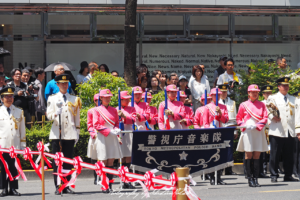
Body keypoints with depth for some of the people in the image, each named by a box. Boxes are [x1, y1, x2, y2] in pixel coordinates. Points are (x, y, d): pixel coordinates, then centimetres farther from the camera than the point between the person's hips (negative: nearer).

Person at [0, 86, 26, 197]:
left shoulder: (19, 112, 13)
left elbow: (22, 130, 14)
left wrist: (23, 145, 9)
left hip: (15, 145, 1)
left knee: (14, 167, 1)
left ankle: (13, 188, 5)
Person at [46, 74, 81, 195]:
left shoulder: (74, 99, 13)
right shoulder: (52, 99, 9)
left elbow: (77, 118, 15)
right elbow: (48, 115, 0)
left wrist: (77, 133, 10)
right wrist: (55, 114, -23)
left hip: (70, 134, 1)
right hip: (57, 134, -1)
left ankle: (66, 186, 6)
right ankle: (58, 187, -1)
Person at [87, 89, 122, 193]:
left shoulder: (113, 110, 12)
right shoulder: (96, 110, 0)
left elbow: (117, 122, 16)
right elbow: (96, 125, -6)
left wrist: (116, 130, -7)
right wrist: (109, 131, -14)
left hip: (112, 138, 4)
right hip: (102, 137, -4)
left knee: (111, 162, 2)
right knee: (103, 162, -5)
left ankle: (110, 185, 4)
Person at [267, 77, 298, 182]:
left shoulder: (292, 99, 18)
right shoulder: (273, 98, 6)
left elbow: (295, 113, 18)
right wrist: (272, 117, -17)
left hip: (290, 132, 4)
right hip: (277, 131, -4)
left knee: (289, 155, 4)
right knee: (275, 154, -3)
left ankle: (288, 175, 11)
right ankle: (274, 175, 2)